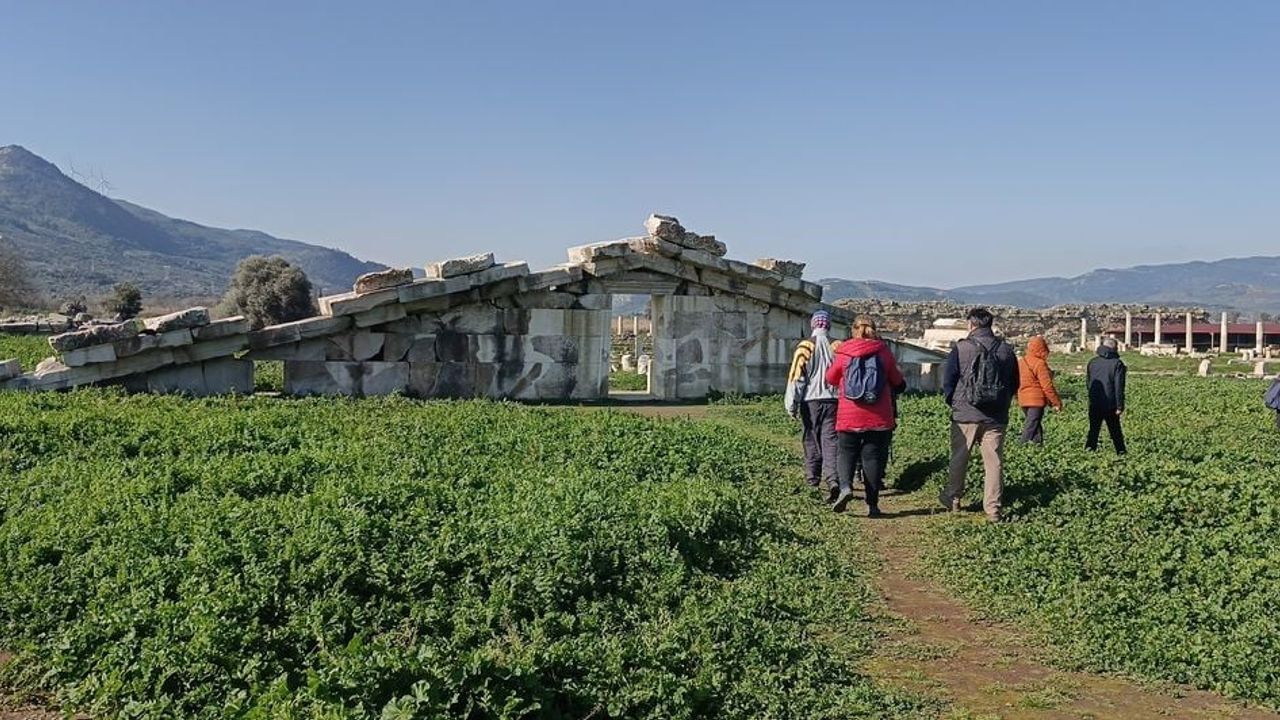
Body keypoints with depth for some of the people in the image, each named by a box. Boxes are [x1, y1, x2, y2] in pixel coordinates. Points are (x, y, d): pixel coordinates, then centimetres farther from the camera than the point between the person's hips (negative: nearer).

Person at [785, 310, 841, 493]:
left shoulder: (805, 347, -6)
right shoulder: (836, 347, 3)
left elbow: (796, 376, -9)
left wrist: (791, 404, -5)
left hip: (810, 400, -1)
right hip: (832, 400, 2)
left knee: (811, 440, 11)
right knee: (830, 439, -1)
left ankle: (813, 478, 20)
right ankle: (832, 478, -16)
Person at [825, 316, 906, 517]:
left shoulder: (844, 354, -2)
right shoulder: (883, 352, 2)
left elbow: (831, 379, 12)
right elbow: (898, 383, 12)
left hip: (848, 416, -1)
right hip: (878, 417, 1)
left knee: (846, 452, 12)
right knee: (873, 456, 7)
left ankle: (845, 487, -14)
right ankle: (872, 504, 6)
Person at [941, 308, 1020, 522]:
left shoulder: (961, 348, -7)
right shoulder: (1006, 350, 5)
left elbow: (947, 381, -6)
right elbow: (1014, 384, 12)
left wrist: (954, 403, 10)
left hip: (965, 415, -2)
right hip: (997, 417, 3)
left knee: (959, 458, 12)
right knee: (994, 462, 5)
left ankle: (952, 498, 24)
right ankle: (993, 509, 6)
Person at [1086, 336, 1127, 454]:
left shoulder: (1092, 362, 7)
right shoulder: (1117, 363, -9)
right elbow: (1119, 387, -12)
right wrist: (1120, 406, -9)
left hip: (1094, 404, 3)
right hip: (1110, 405, -3)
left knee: (1093, 430, 9)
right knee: (1115, 431, 8)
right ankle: (1121, 452, 11)